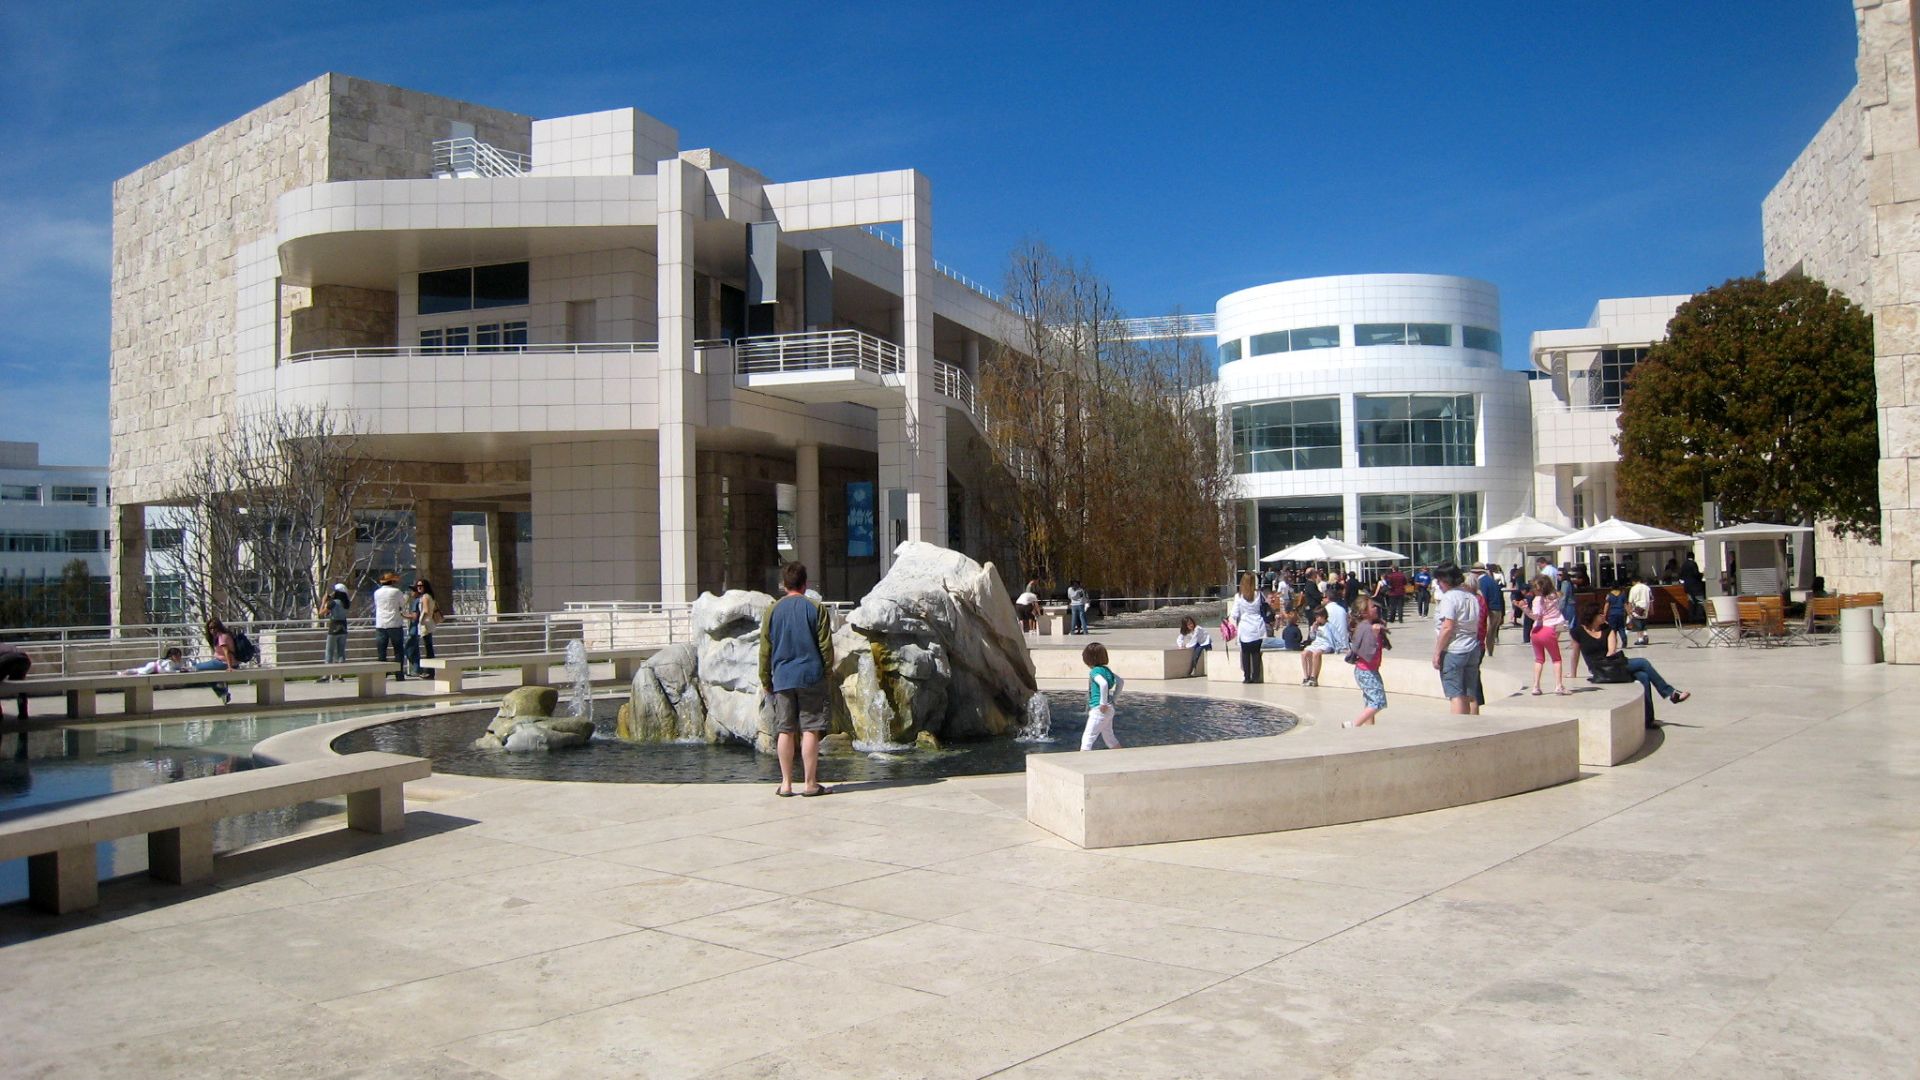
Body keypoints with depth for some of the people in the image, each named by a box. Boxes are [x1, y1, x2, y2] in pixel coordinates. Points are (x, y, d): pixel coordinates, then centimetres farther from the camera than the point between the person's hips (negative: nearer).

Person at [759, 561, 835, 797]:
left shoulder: (772, 611, 4)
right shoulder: (816, 609, -2)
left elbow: (765, 649, 7)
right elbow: (826, 646, -2)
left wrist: (765, 680, 16)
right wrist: (827, 672, 12)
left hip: (782, 679, 2)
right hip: (811, 677, -2)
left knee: (785, 731, 6)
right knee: (810, 731, -1)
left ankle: (786, 784, 8)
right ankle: (810, 784, 0)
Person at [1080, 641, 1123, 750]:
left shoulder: (1095, 671, -15)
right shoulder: (1106, 669, 10)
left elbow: (1103, 684, -34)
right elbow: (1121, 682, 18)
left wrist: (1103, 703, -26)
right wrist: (1113, 699, 15)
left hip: (1099, 710, -9)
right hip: (1109, 710, 9)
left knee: (1087, 738, -7)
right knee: (1109, 739, 19)